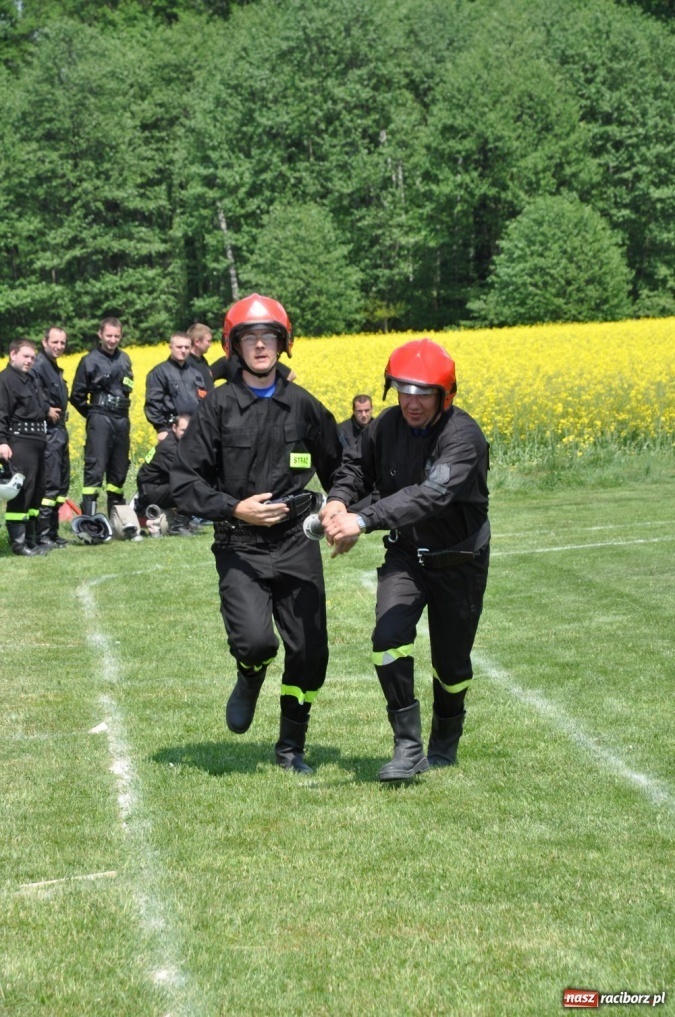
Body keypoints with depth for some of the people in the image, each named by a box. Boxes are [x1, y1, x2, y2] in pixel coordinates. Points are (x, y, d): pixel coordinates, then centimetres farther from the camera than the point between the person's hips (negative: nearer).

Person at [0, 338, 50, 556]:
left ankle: (29, 539, 17)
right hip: (19, 442, -9)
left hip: (37, 442, 9)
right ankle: (17, 541, -7)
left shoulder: (33, 379, 19)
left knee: (36, 490, 11)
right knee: (22, 490, -10)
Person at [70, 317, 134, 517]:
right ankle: (88, 518, -15)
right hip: (101, 419, -5)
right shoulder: (90, 360, -2)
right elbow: (77, 395, 1)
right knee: (95, 467, -12)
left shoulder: (124, 359, 12)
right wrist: (92, 414, 5)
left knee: (119, 469, 10)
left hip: (122, 419, 5)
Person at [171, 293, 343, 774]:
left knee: (309, 653, 4)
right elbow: (185, 480, -2)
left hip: (297, 545, 3)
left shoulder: (303, 405, 4)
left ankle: (291, 747, 25)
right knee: (254, 640, -22)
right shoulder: (218, 406, -3)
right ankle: (250, 682, 16)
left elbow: (336, 467, 18)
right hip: (240, 548, -3)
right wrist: (233, 509, -16)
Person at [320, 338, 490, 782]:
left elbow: (431, 495, -42)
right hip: (405, 555, 3)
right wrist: (339, 500, -17)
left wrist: (363, 521, -51)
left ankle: (445, 742, 39)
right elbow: (357, 467, 7)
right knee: (389, 637, -20)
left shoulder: (463, 436, -28)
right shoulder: (386, 427, -10)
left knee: (451, 661, 11)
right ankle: (409, 747, -12)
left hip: (458, 562, -3)